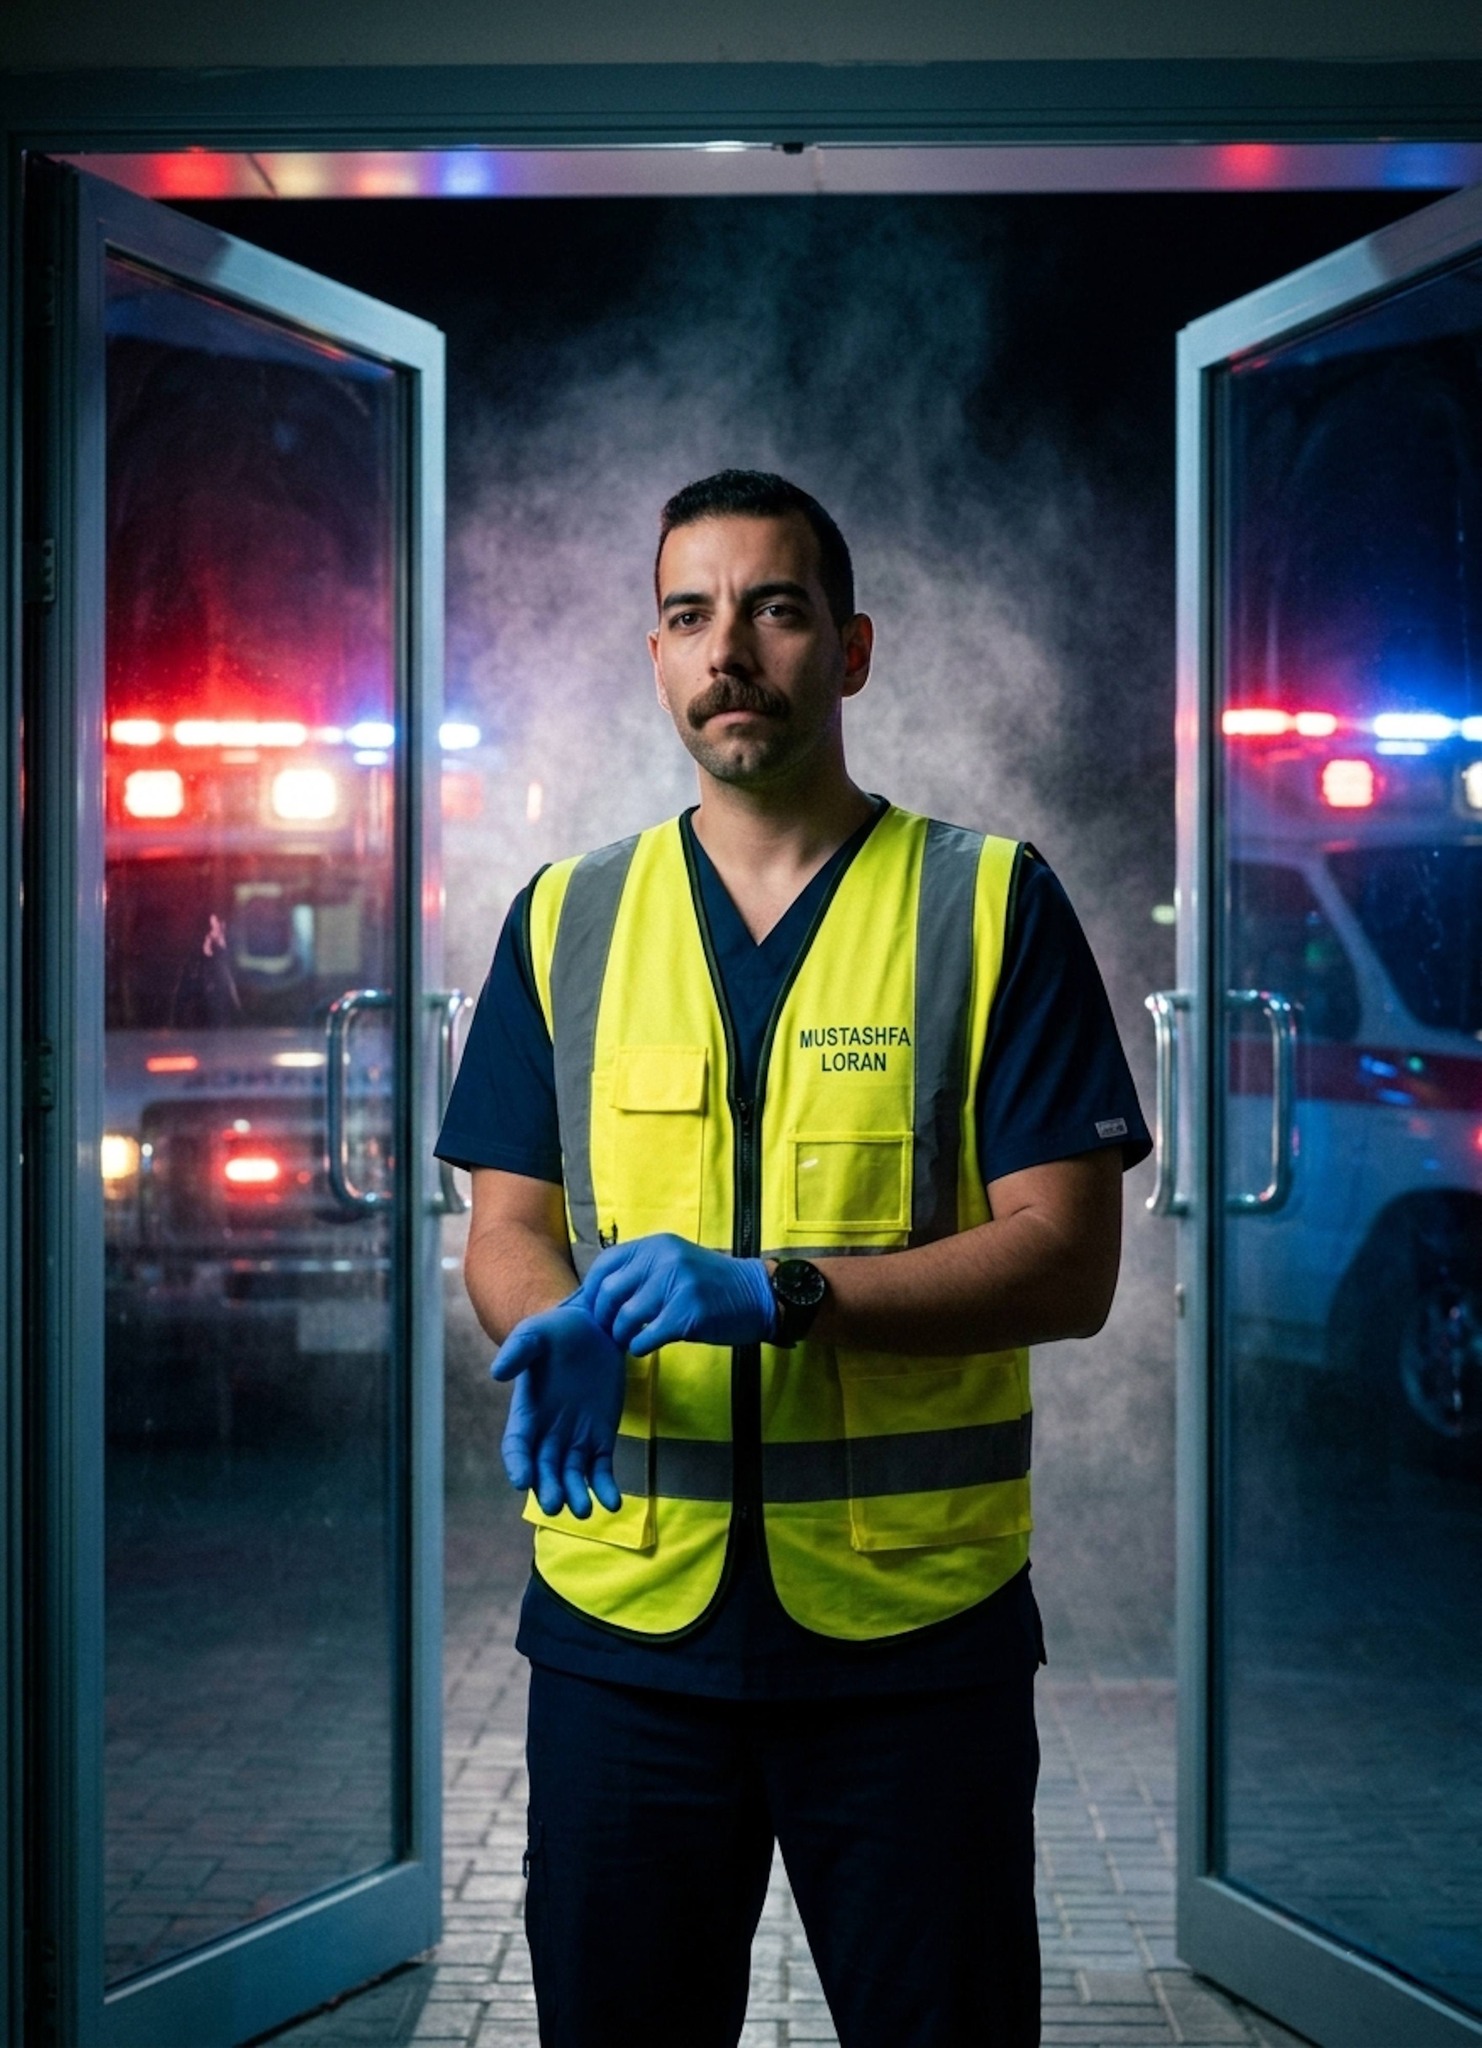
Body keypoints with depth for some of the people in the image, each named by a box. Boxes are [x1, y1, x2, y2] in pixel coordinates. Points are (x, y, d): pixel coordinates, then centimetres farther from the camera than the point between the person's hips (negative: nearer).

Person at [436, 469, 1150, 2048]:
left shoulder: (992, 909, -2)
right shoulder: (565, 921, 8)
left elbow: (1068, 1261, -8)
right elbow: (506, 1231, 7)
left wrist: (774, 1291, -21)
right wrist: (561, 1331, -17)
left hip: (917, 1628, -2)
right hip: (620, 1616, 2)